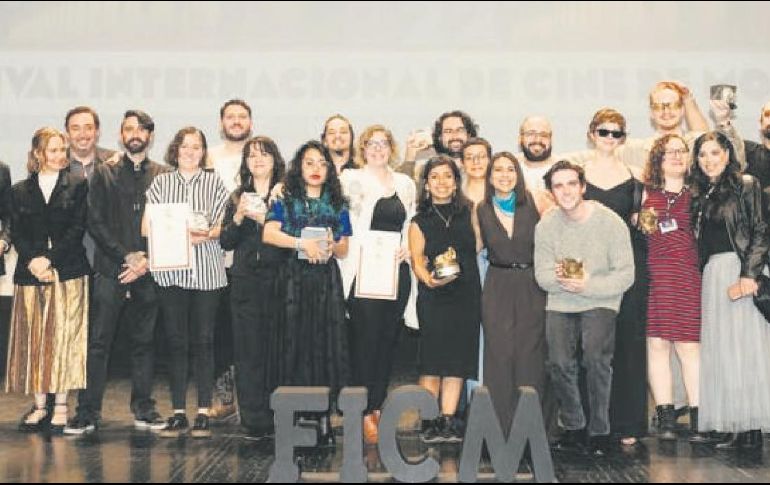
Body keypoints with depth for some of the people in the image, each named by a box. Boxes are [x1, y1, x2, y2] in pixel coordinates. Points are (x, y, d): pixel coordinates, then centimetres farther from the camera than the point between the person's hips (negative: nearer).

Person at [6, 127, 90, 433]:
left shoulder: (77, 185, 6)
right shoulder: (20, 191, 13)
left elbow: (78, 228, -2)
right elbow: (17, 233, 6)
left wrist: (49, 259, -11)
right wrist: (32, 261, -11)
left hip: (68, 272, -2)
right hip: (30, 273, 2)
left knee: (65, 337, -3)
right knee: (33, 338, 2)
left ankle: (61, 406, 4)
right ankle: (39, 405, 11)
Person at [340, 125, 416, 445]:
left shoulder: (405, 184, 16)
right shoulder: (353, 179, 4)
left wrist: (407, 248, 5)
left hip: (397, 272, 5)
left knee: (388, 339, 7)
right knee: (365, 339, -6)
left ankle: (378, 405, 17)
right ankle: (365, 412, 0)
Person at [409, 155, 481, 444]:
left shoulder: (469, 213, 11)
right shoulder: (419, 222, 5)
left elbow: (478, 247, 16)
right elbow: (417, 260, -2)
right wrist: (429, 278, -18)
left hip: (466, 294, 2)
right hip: (433, 298, -2)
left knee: (457, 362, 2)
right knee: (432, 361, -4)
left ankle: (448, 421, 7)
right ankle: (429, 422, 2)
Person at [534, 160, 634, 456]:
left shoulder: (610, 223, -9)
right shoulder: (546, 226, 0)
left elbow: (625, 275, -11)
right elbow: (542, 275, 0)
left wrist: (587, 285, -23)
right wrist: (557, 278, -23)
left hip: (600, 301, -2)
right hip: (560, 303, 3)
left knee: (596, 359, -22)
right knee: (559, 363, -14)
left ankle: (599, 430, -3)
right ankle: (573, 425, 10)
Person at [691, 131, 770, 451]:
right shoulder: (700, 195, 16)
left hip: (739, 270, -6)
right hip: (712, 274, 6)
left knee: (744, 346, -7)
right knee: (722, 350, 3)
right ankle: (738, 429, 7)